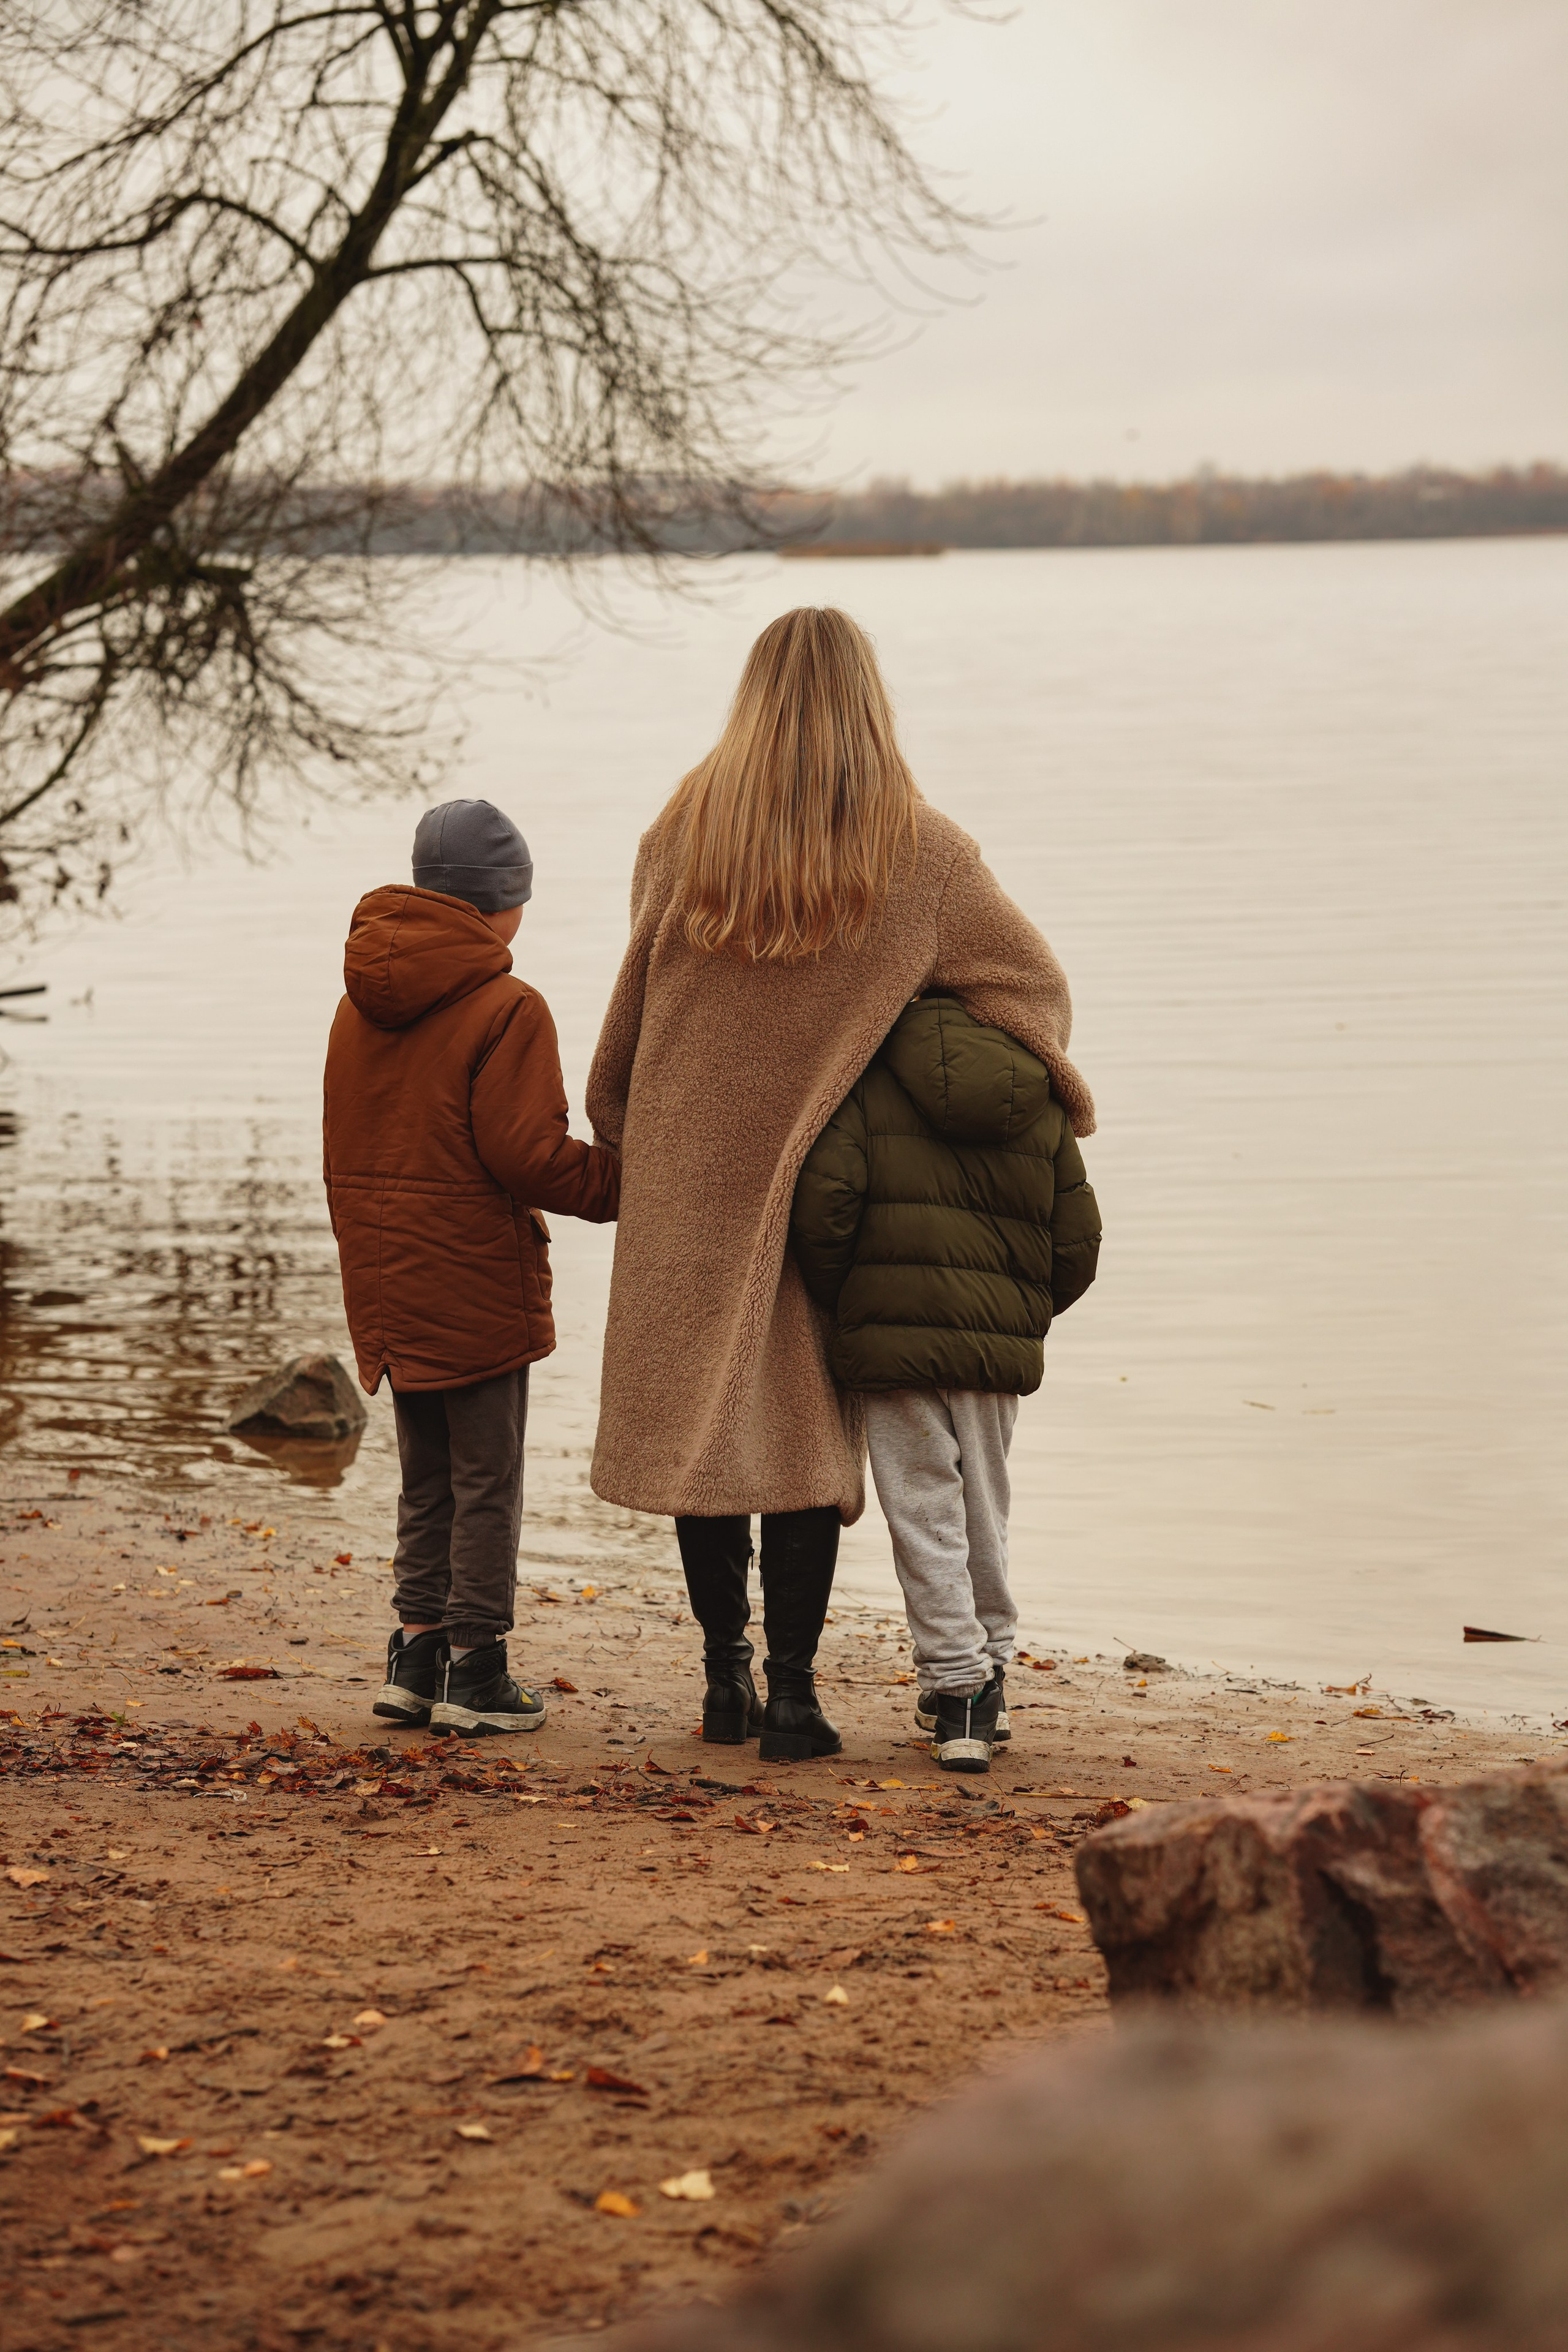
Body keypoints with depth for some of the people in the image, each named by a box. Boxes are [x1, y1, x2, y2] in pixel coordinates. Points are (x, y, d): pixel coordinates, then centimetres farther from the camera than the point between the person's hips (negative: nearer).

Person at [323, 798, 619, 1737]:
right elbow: (527, 1155, -18)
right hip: (476, 1285, -7)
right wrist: (622, 1180, -5)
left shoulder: (361, 1005, 10)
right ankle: (475, 1668, 4)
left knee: (429, 1479, 17)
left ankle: (417, 1656, 18)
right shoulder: (506, 1009, -13)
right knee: (487, 1482, 2)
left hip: (386, 1288, 7)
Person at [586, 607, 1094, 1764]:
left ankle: (725, 1668, 16)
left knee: (706, 1414, 11)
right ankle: (793, 1688, 3)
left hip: (690, 1163, 1)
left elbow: (637, 1004, 2)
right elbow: (1038, 983, 0)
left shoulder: (686, 833, -3)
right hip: (826, 1177, -1)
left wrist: (625, 1134, 13)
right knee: (809, 1428, 5)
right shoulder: (921, 852, -5)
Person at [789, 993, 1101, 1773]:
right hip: (1003, 1350, 4)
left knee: (925, 1511, 1)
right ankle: (988, 1682, 28)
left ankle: (956, 1685, -4)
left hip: (897, 1336, -4)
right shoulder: (1044, 1114, 12)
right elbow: (1077, 1245, 10)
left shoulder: (869, 1086, 1)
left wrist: (840, 1307, 4)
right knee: (983, 1508, 17)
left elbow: (822, 1204, -10)